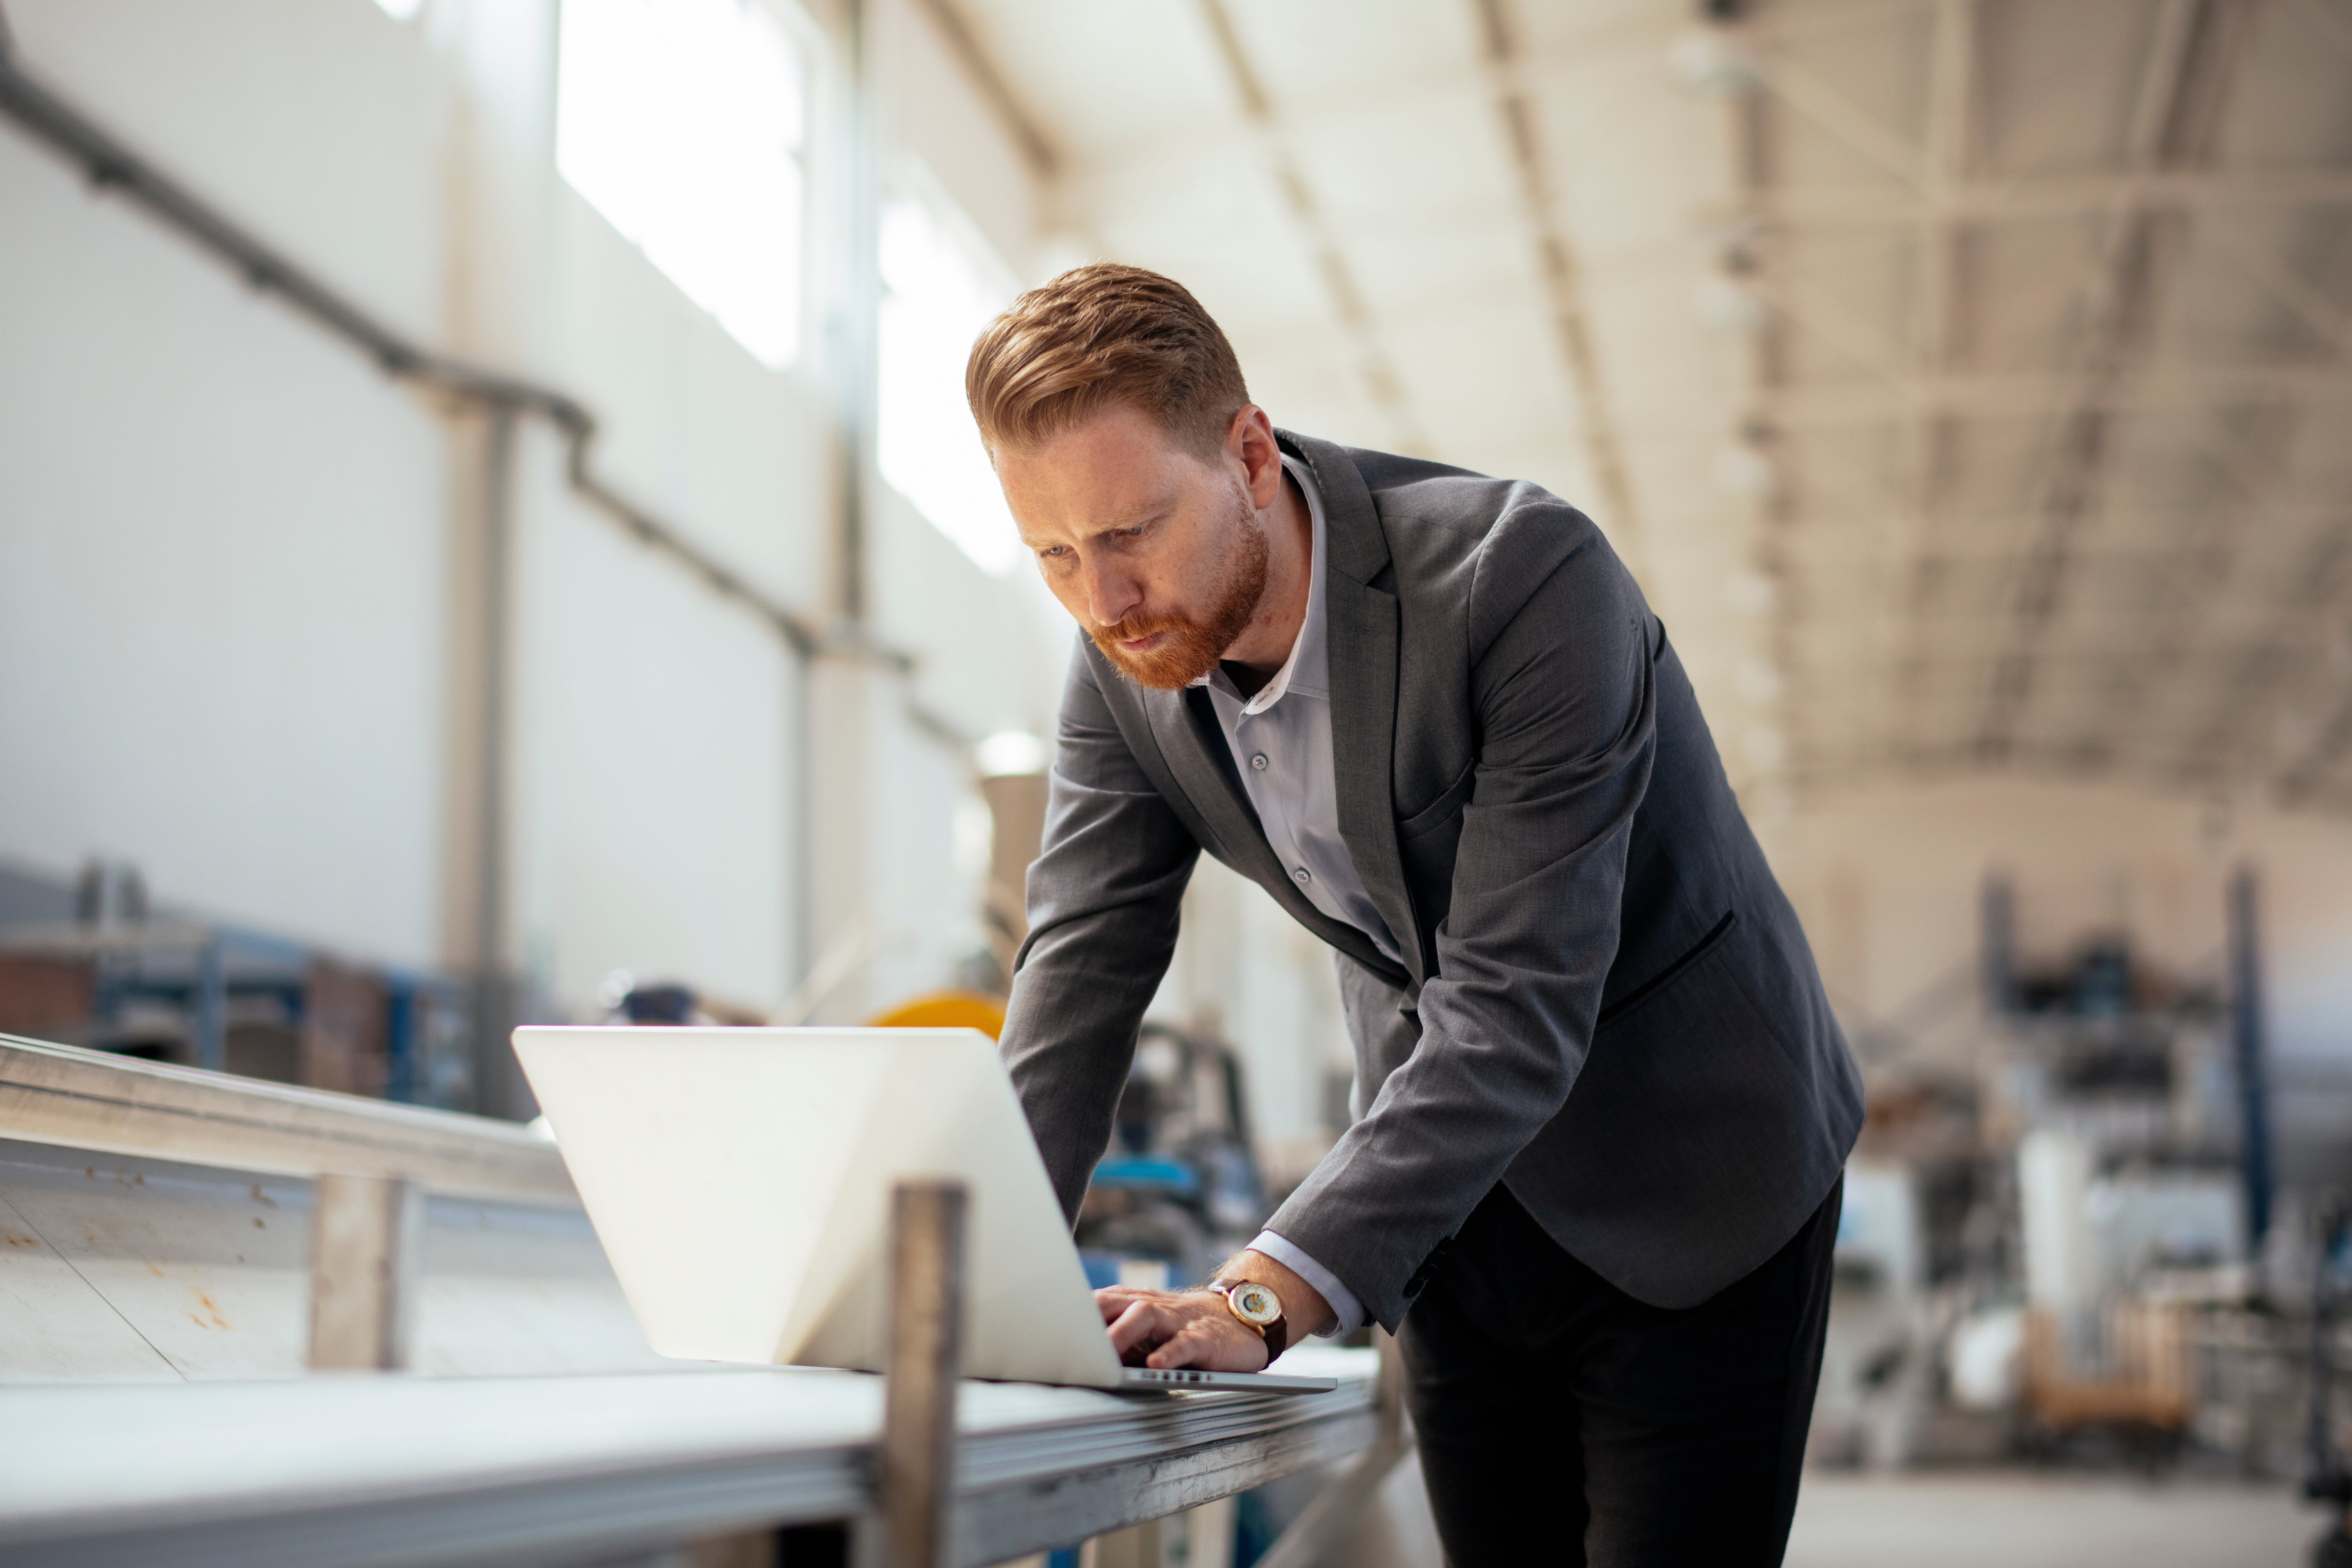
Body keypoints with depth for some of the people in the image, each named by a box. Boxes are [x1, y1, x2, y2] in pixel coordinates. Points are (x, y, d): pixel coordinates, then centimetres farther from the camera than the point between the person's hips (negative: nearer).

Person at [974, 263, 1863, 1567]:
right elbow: (1082, 970, -9)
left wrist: (1268, 1297, -40)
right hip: (1455, 1199, 5)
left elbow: (1518, 1007, -33)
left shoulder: (1525, 577, -29)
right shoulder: (1125, 663, -9)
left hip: (1689, 1176, -5)